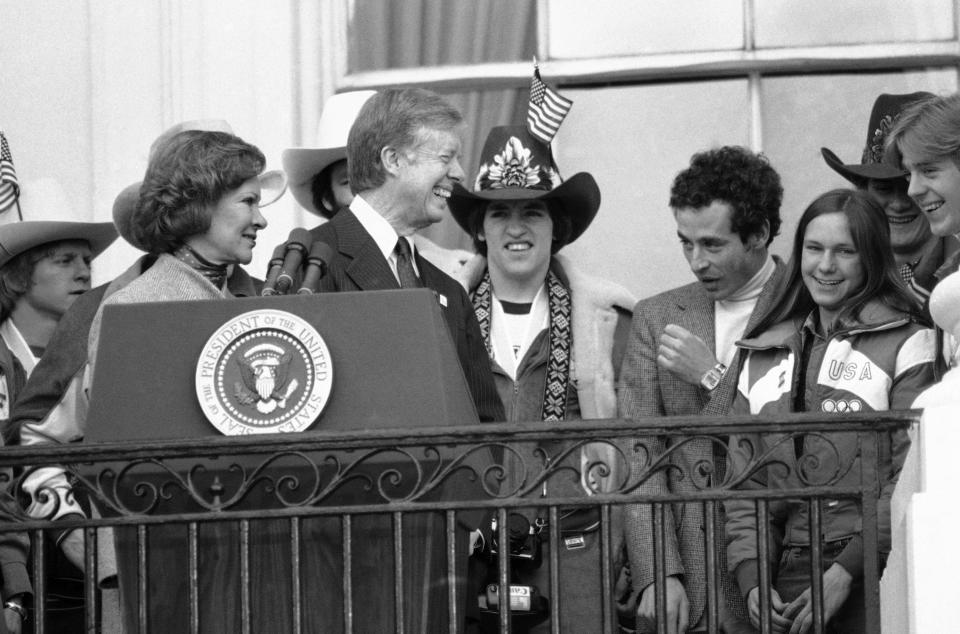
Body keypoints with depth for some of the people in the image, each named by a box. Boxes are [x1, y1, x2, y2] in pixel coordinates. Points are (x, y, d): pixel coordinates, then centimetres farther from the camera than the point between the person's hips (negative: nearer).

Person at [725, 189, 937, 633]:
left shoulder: (906, 344, 1)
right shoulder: (764, 356, 16)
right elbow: (744, 483, 14)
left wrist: (846, 571, -14)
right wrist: (750, 577, -1)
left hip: (873, 578, -4)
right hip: (786, 584, 4)